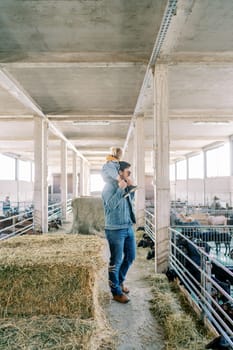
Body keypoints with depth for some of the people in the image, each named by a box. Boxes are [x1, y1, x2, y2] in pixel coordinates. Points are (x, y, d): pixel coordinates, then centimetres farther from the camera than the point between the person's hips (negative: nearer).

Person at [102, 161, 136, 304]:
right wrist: (120, 189, -23)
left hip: (129, 227, 8)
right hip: (115, 229, -8)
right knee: (116, 261, 4)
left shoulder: (125, 185, 10)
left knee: (131, 256, 19)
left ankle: (120, 281, 40)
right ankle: (116, 291, 20)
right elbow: (111, 205, -23)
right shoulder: (110, 186, -13)